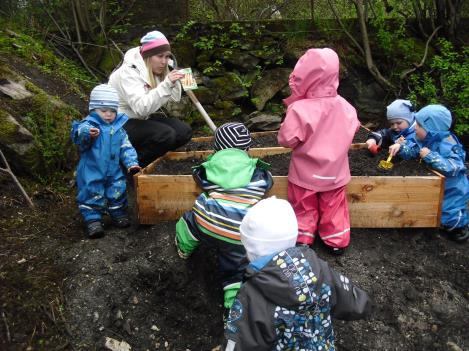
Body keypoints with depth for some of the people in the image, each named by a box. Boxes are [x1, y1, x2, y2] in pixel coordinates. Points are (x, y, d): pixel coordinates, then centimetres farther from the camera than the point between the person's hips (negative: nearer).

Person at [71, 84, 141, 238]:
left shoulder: (118, 127, 4)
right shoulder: (89, 125, -12)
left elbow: (126, 147, 9)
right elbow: (80, 132, -36)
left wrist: (131, 163, -4)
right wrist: (88, 134, -59)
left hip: (114, 172, 5)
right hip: (91, 172, -4)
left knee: (117, 193, 14)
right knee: (92, 195, 0)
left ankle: (118, 214, 33)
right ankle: (93, 219, 13)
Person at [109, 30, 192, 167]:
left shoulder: (157, 70, 3)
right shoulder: (129, 71, -21)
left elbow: (175, 99, -1)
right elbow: (141, 107, -35)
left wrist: (173, 80, -16)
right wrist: (166, 84, -40)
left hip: (142, 119, 8)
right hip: (122, 124, -8)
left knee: (184, 131, -7)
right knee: (166, 135, -29)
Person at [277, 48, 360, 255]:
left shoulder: (299, 109, -28)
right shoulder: (344, 106, -11)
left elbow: (286, 140, -21)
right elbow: (353, 129, 5)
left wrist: (290, 115, -5)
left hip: (306, 173, -3)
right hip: (334, 171, 3)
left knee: (304, 210, 18)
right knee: (333, 207, 21)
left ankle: (302, 243, 31)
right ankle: (337, 242, 34)